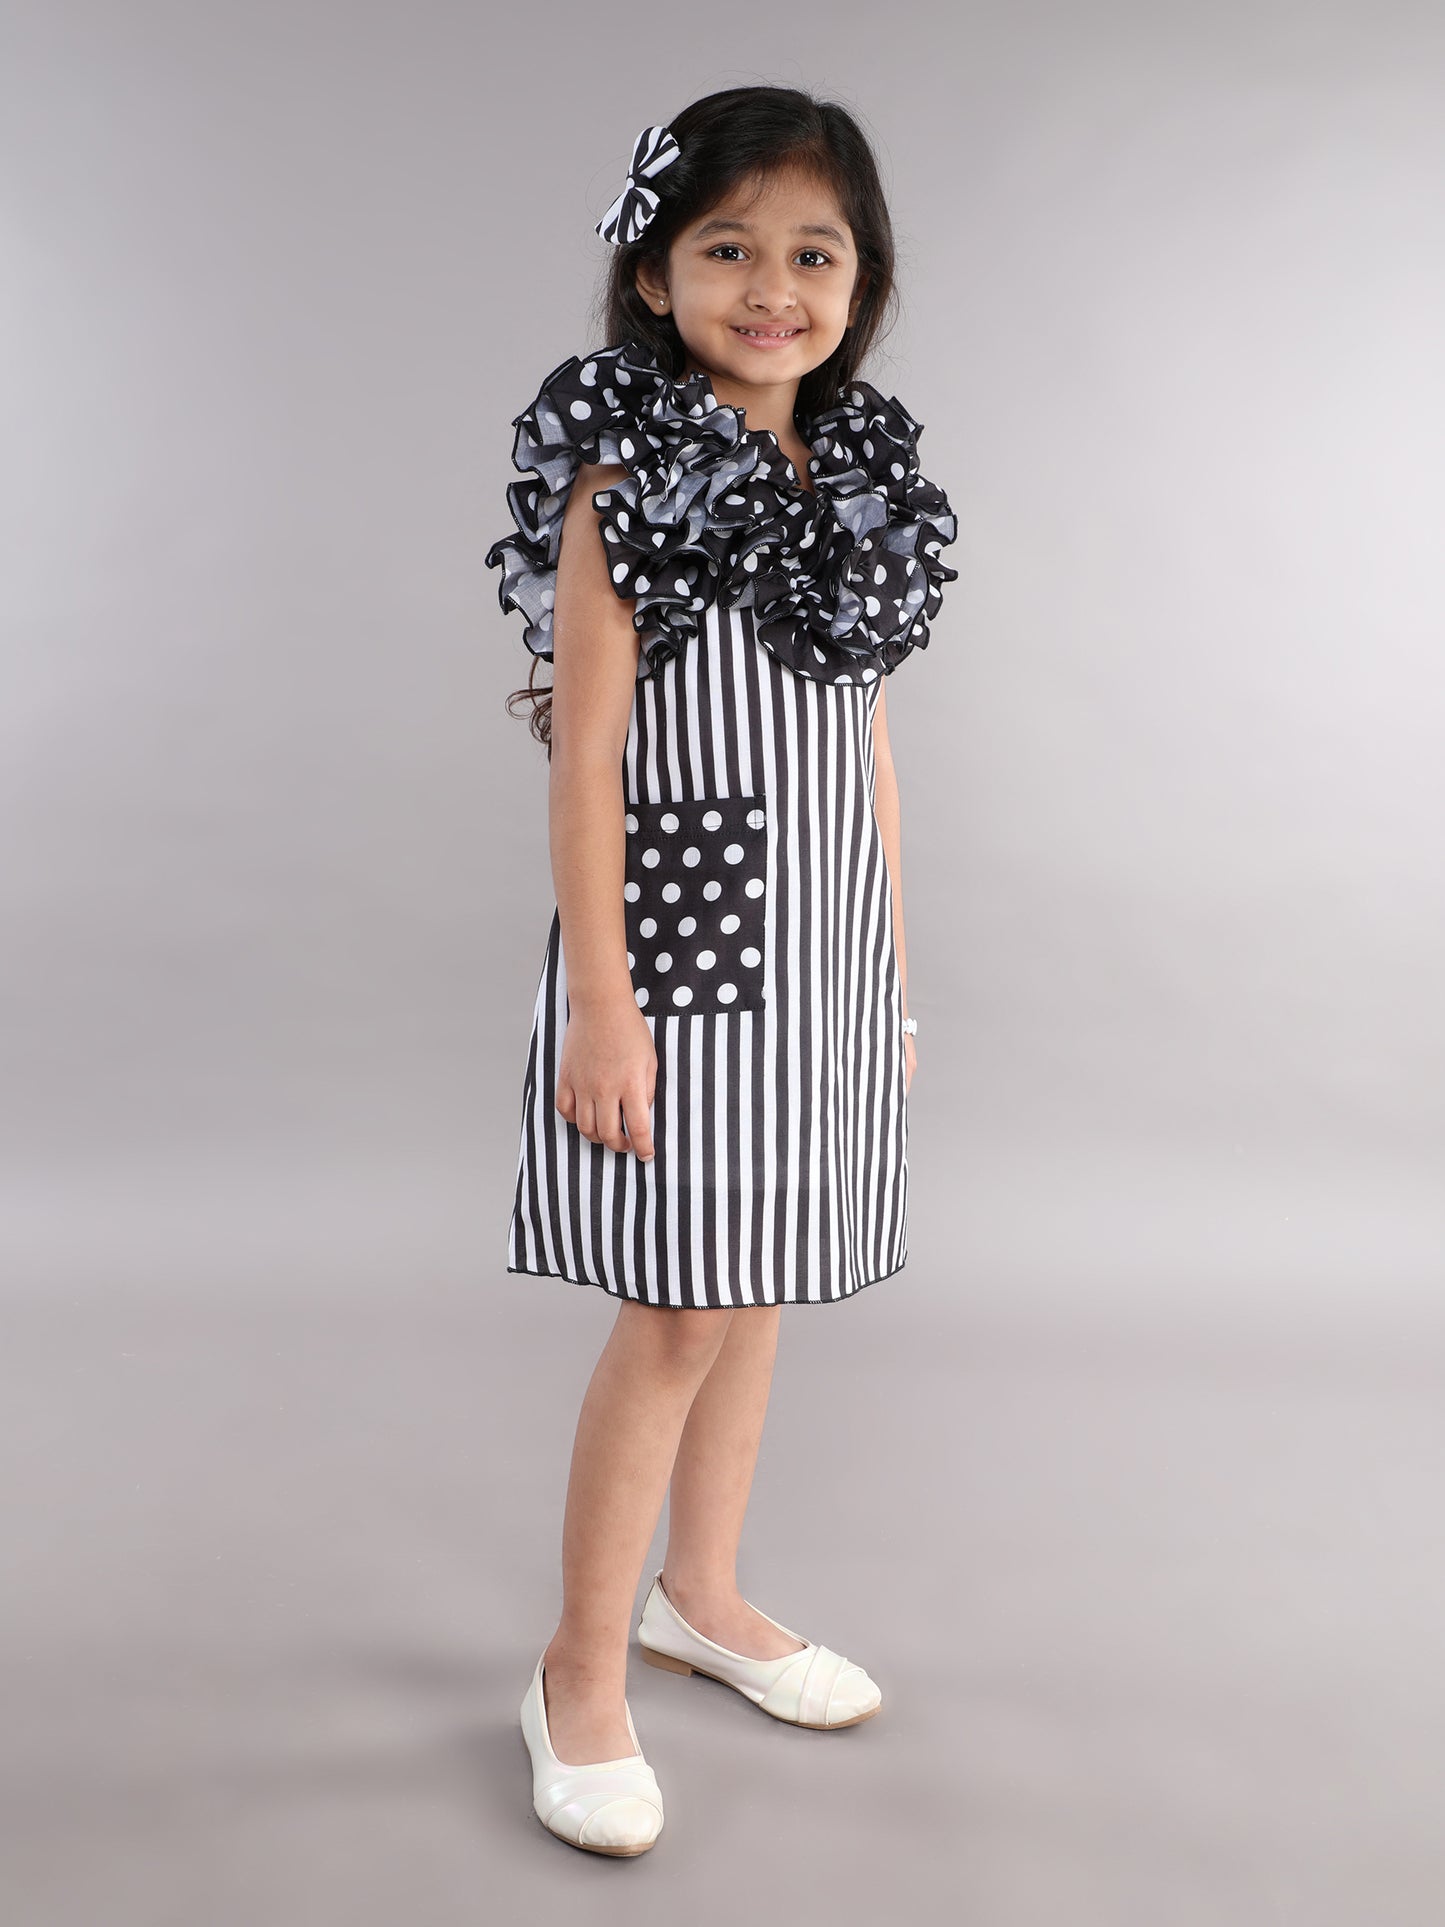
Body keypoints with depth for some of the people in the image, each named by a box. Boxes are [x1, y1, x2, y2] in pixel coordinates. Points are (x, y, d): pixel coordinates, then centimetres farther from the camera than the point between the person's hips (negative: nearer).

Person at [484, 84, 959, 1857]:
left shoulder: (855, 482, 10)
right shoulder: (626, 480, -8)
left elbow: (867, 746, 12)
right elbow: (586, 754, -12)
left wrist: (891, 971, 12)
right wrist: (602, 1004, -16)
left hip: (825, 956, 6)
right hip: (680, 947, -6)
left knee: (755, 1291, 15)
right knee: (676, 1317, -1)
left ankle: (703, 1594, 34)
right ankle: (583, 1670, 18)